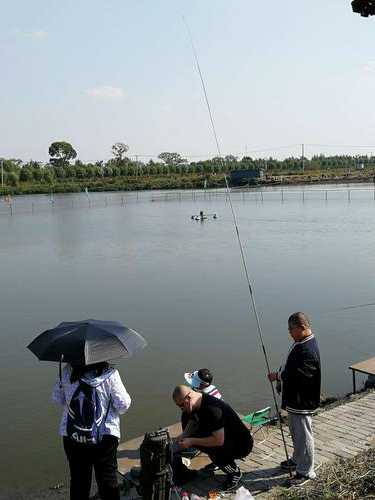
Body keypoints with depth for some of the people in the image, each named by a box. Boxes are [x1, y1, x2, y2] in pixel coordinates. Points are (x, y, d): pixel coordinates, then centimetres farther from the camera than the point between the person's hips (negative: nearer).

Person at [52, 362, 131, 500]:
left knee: (78, 479, 16)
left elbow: (57, 398, 5)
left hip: (72, 436, 3)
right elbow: (123, 404, -10)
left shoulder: (68, 371, -7)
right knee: (108, 478, 11)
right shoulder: (109, 373, -14)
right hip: (105, 436, -2)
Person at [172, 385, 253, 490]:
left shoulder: (212, 409, -32)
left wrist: (191, 441, -28)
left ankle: (234, 472, -5)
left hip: (242, 444, -9)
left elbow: (219, 441, -34)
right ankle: (217, 461, 16)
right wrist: (183, 435, -10)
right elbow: (192, 421, 10)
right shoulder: (199, 401, -6)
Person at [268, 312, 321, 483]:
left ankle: (306, 471, 17)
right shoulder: (300, 343, 6)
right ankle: (297, 460, 42)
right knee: (295, 432, 24)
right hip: (294, 399, 10)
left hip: (302, 402, -10)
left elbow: (300, 375, -31)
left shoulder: (308, 350, -27)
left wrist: (278, 376, -20)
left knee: (303, 435, 3)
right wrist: (281, 375, 5)